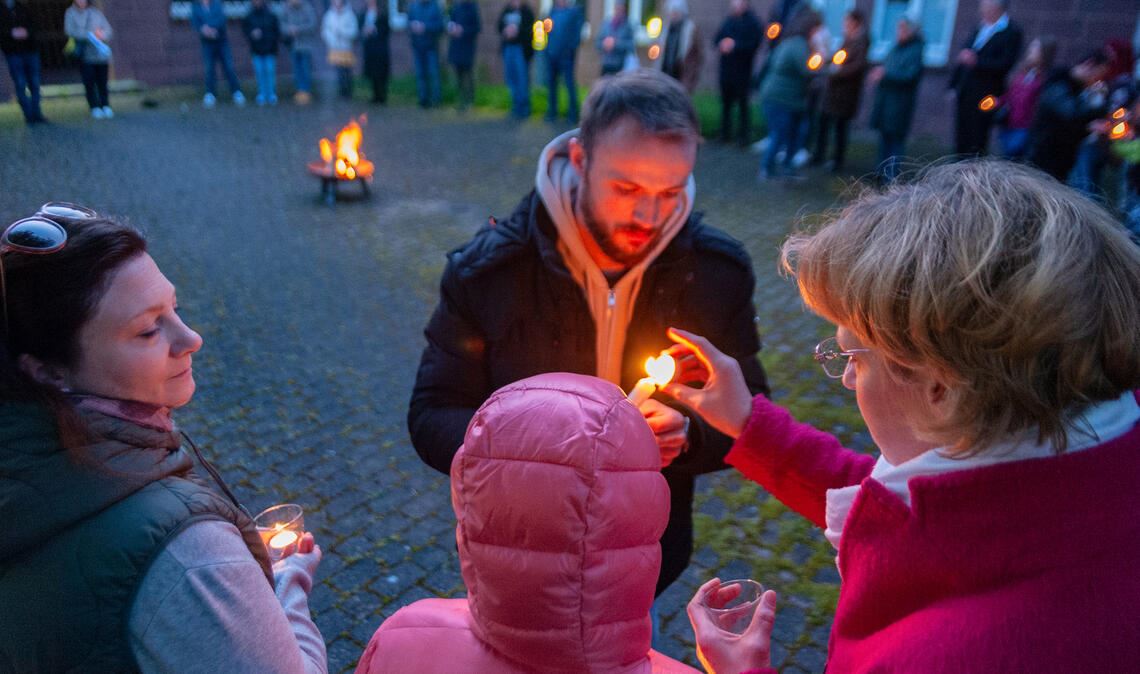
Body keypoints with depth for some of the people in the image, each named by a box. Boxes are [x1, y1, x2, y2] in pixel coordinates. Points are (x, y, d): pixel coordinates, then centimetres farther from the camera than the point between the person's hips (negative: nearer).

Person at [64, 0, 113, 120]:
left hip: (101, 54, 1)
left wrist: (102, 35, -15)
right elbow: (69, 30, -6)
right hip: (85, 55, -1)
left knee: (102, 82, 2)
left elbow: (107, 28, 6)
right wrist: (89, 34, -15)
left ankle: (106, 107, 11)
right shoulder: (70, 13, 4)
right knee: (89, 83, -4)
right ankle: (95, 108, 2)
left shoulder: (96, 12, 10)